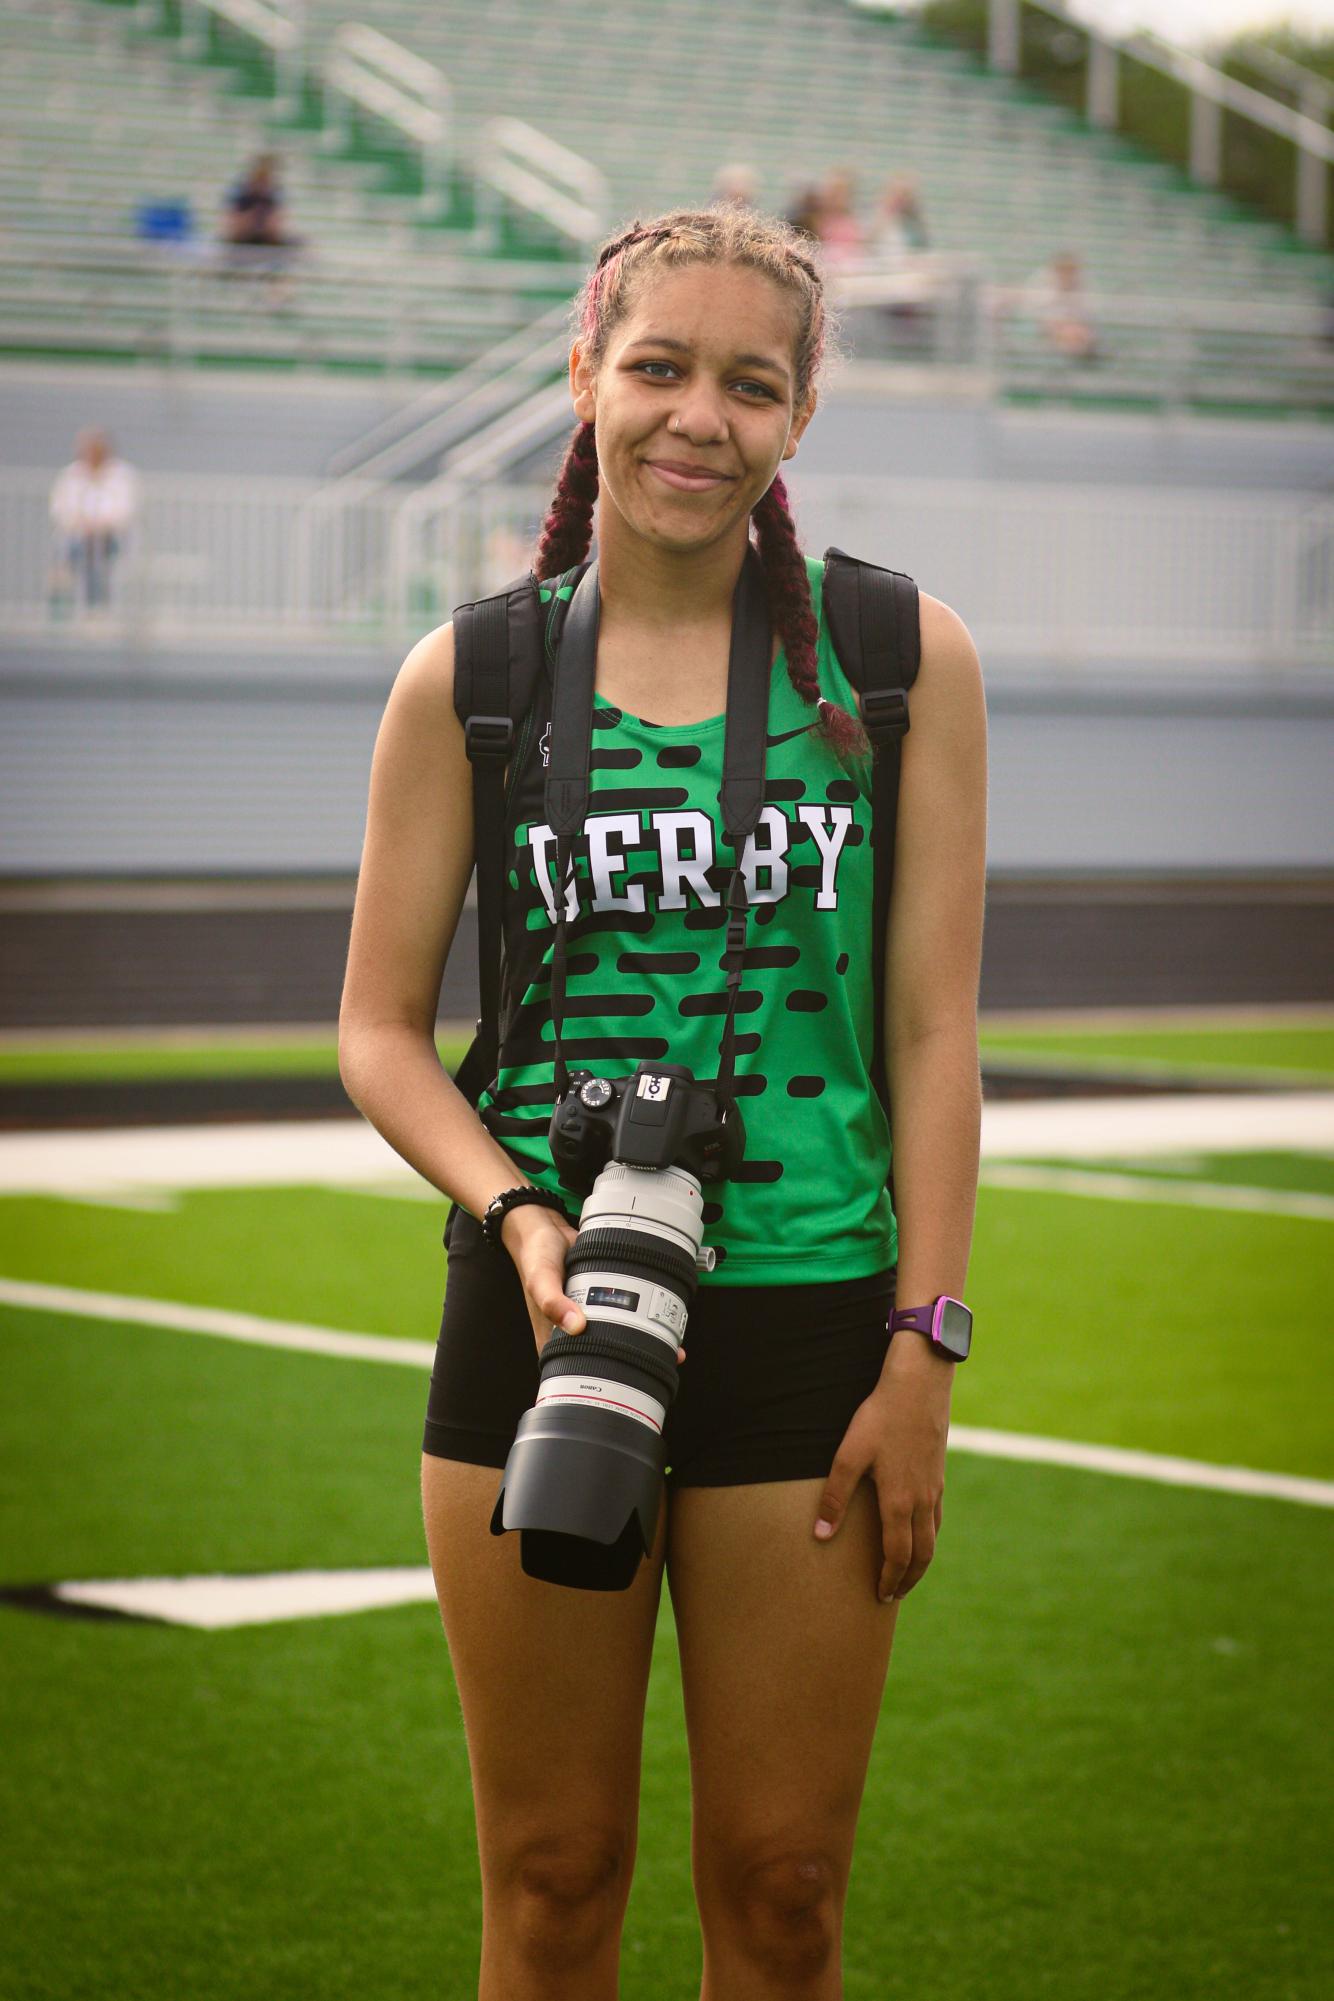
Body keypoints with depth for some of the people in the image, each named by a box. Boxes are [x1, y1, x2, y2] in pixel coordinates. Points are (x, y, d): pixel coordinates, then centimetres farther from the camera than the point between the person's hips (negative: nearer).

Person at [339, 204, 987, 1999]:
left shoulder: (904, 656, 2)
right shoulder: (470, 676, 3)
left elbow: (934, 1028, 2)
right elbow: (380, 1027, 7)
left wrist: (923, 1356, -3)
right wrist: (517, 1214, -11)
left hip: (809, 1322, 0)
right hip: (539, 1313, 0)